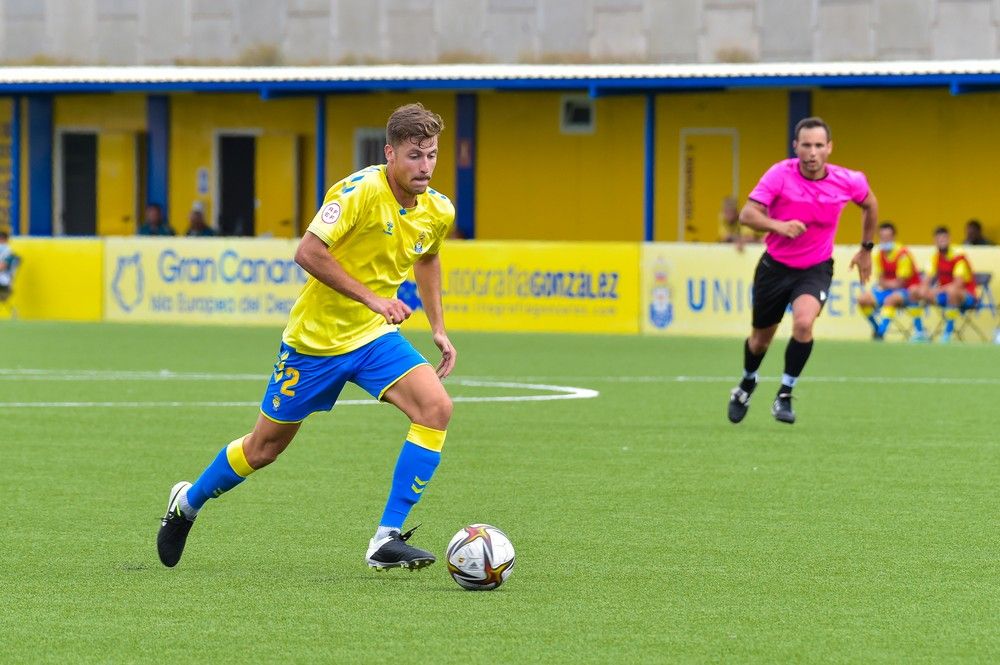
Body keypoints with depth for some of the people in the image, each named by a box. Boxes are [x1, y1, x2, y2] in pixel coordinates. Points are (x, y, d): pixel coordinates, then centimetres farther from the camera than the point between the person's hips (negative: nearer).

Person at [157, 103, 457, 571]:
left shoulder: (438, 212, -2)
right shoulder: (360, 191, -23)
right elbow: (308, 253, -27)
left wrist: (438, 329, 15)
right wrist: (371, 298, -31)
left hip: (375, 337, 5)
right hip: (315, 339, -5)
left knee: (436, 408, -21)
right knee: (266, 446, 9)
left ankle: (387, 540, -17)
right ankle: (188, 503, 39)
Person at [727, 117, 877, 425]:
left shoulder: (848, 181, -12)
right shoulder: (780, 174, -19)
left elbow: (869, 204, 11)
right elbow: (747, 214, -24)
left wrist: (866, 249, 15)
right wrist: (779, 226, -41)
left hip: (816, 269, 0)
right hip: (775, 266, 0)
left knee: (803, 322, -28)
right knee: (760, 338, 14)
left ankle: (784, 396, -11)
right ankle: (748, 382, 48)